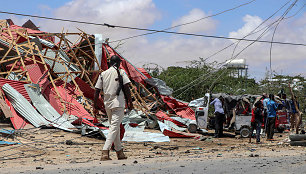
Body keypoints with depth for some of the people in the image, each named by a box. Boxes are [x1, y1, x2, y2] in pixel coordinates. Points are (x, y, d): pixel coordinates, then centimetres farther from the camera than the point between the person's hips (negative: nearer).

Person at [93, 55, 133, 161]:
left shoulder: (103, 74, 11)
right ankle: (105, 152, -21)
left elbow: (97, 91, 8)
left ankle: (119, 152, 20)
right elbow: (126, 88, -7)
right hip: (118, 103, -5)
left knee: (114, 127, 16)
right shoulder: (121, 72, 0)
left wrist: (95, 106, 11)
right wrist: (130, 102, -1)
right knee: (114, 127, -9)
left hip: (107, 104, 5)